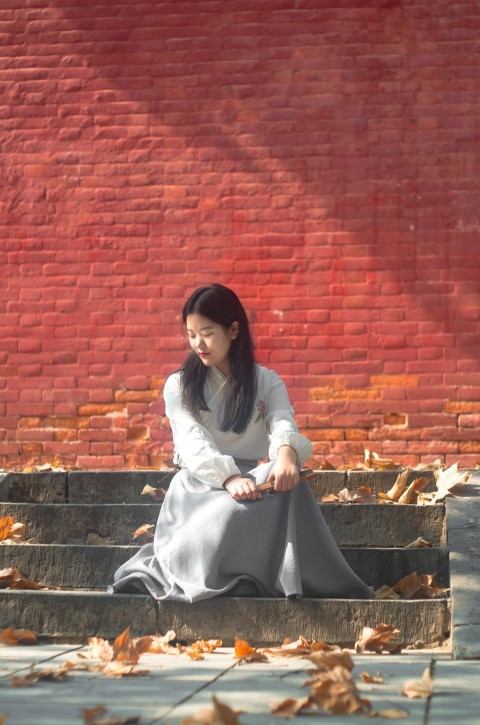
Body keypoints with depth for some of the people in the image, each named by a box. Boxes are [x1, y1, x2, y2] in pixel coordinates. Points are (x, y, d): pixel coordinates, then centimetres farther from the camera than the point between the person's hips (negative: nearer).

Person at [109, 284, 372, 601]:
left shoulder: (267, 382, 12)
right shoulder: (179, 386, 8)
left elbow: (283, 423, -10)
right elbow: (193, 443, -10)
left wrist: (286, 451, -38)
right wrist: (228, 477, -33)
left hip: (251, 479, 2)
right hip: (200, 485, -2)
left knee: (289, 483, -35)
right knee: (235, 512, -39)